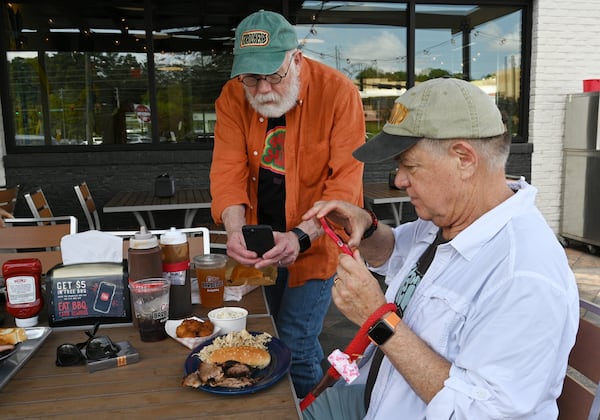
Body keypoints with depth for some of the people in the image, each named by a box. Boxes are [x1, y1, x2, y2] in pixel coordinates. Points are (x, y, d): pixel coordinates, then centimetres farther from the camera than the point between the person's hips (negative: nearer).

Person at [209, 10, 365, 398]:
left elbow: (346, 182, -23)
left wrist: (301, 236, -35)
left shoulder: (339, 92, -20)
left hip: (315, 241, -5)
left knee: (295, 345, -3)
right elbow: (228, 169, -13)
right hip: (262, 242, 5)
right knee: (278, 333, 23)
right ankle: (318, 382, 50)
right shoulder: (233, 97, -7)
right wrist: (236, 228, -30)